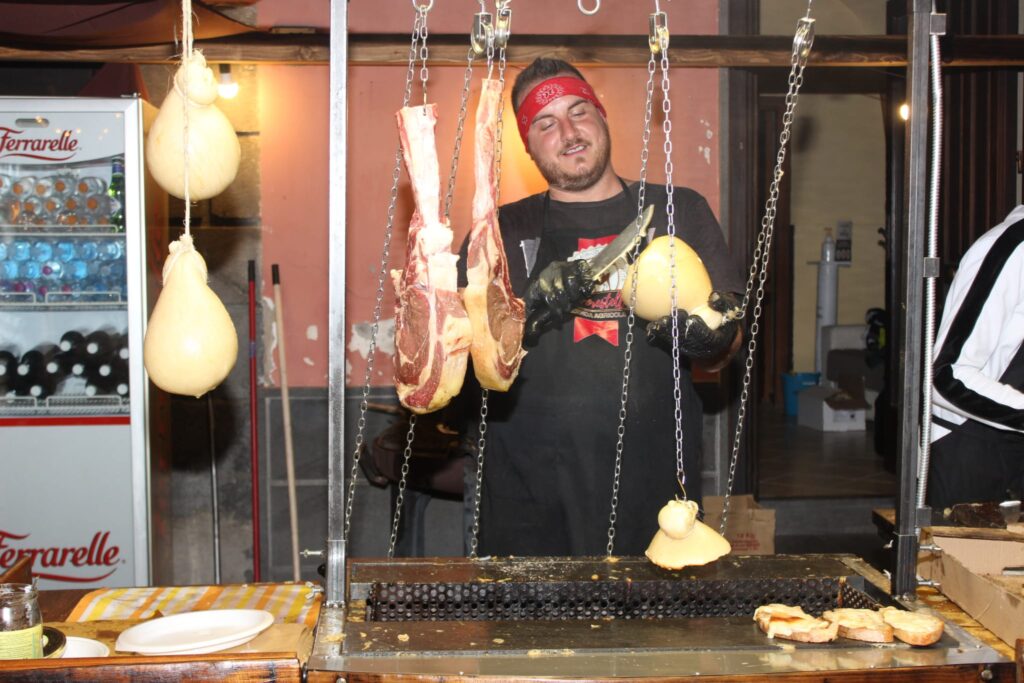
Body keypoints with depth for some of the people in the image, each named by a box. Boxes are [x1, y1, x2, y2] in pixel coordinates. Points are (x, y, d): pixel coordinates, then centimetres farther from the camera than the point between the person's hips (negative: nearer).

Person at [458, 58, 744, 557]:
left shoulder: (678, 211, 12)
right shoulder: (503, 230, 11)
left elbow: (729, 339, 12)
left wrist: (709, 336, -11)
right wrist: (527, 315, -14)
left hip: (652, 480, 1)